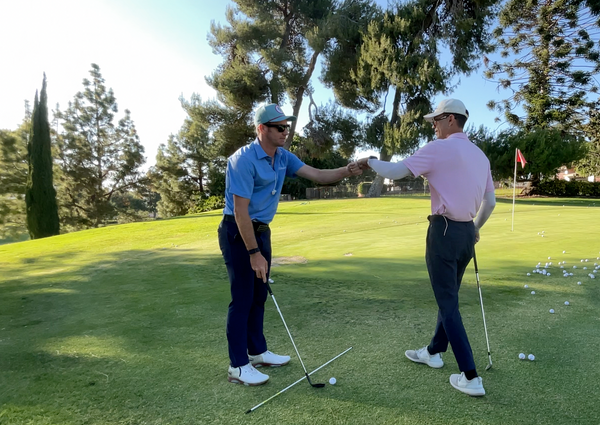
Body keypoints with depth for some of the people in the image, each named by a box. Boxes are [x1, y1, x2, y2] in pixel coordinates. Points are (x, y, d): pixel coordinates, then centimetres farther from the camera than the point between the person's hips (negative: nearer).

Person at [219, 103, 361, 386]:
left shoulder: (283, 158, 6)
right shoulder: (243, 159, -20)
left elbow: (318, 176, -1)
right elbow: (240, 210, -22)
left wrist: (347, 170, -19)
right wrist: (254, 253, -22)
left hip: (261, 231, 8)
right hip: (237, 232, -8)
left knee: (259, 295, 15)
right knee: (242, 298, -3)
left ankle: (257, 351, 30)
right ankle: (237, 366, 10)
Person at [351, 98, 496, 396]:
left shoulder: (439, 149, -11)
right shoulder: (480, 155, 12)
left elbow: (395, 172, -16)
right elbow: (490, 202, 16)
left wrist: (370, 162, 3)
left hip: (444, 230, -8)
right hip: (467, 232, 8)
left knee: (448, 303, -1)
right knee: (449, 297, 19)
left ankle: (470, 377, 3)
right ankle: (434, 352, 36)